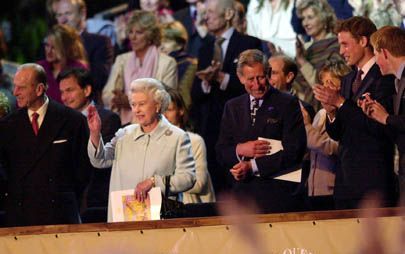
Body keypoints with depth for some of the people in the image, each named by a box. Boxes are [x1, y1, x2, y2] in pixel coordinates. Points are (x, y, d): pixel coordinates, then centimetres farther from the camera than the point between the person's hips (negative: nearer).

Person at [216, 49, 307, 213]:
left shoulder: (288, 104, 0)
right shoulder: (232, 107, 16)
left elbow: (294, 152, -9)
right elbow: (221, 154, 13)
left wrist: (253, 166, -13)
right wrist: (239, 150, -10)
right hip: (244, 193, 4)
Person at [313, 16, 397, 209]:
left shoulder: (385, 78, -9)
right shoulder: (347, 80, 18)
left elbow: (379, 127, -19)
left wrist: (341, 103, -15)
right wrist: (331, 111, -3)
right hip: (345, 179, 8)